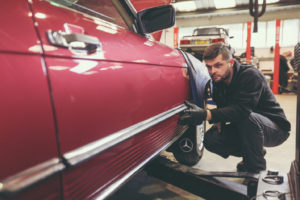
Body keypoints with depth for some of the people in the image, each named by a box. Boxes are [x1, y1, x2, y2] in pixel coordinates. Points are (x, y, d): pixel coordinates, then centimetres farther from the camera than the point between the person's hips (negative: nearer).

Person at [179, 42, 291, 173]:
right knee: (210, 139, -12)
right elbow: (222, 108, 8)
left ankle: (256, 168, -13)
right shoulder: (218, 80, -3)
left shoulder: (250, 75, -25)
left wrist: (205, 114, -49)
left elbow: (242, 110, -39)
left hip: (276, 128, -7)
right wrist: (218, 121, -14)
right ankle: (256, 152, 10)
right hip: (244, 127, 7)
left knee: (247, 118, -38)